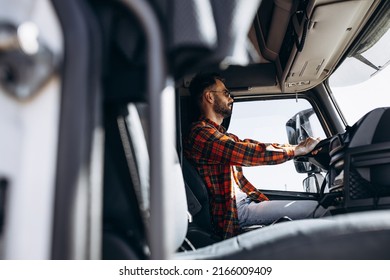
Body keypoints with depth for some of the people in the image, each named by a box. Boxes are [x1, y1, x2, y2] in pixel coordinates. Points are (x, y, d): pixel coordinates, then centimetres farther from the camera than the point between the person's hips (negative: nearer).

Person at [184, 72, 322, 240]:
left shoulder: (219, 134, 19)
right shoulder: (201, 134, -15)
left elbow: (251, 144, 13)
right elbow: (250, 153, -22)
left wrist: (299, 146, 4)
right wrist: (298, 149, -10)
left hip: (244, 203, 10)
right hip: (234, 214, -10)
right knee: (316, 209, -12)